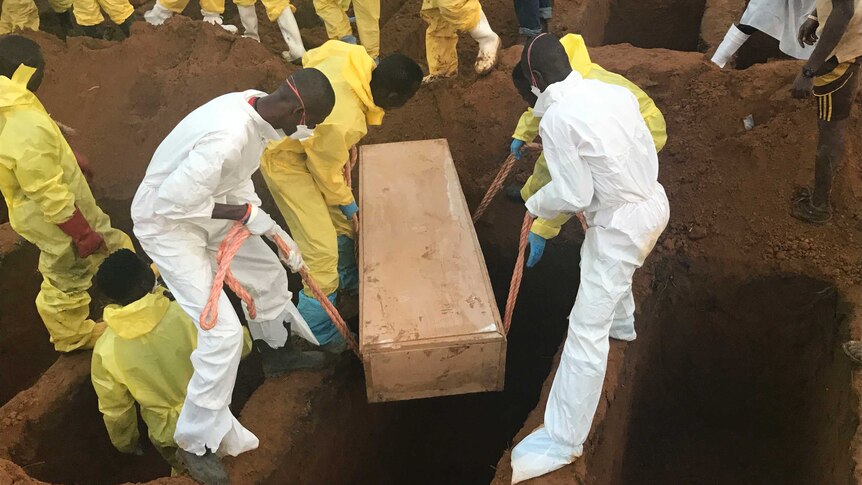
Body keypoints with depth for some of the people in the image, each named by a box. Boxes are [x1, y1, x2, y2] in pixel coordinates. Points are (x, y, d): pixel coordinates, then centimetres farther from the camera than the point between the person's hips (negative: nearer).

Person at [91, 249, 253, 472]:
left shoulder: (105, 350, -20)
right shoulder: (189, 315, -28)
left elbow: (114, 409, -5)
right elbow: (239, 347, -13)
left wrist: (126, 444, 15)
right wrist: (242, 334, 11)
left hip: (169, 439, 1)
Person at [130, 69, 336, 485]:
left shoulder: (255, 107, -8)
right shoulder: (229, 135, -37)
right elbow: (171, 200, -32)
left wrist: (275, 233, 2)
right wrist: (246, 213, -24)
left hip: (206, 210, 9)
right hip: (167, 225, -9)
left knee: (269, 275, 20)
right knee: (224, 332, -11)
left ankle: (275, 351, 48)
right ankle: (197, 444, 7)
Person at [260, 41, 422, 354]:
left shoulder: (356, 57, -20)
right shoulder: (343, 122, -40)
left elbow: (311, 57, 3)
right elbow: (326, 169, -21)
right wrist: (347, 204, -3)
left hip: (300, 137, 9)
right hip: (286, 161, -9)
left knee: (342, 222, 19)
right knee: (322, 249, -9)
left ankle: (349, 283, 44)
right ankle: (320, 333, 10)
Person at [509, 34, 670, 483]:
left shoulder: (556, 118, -18)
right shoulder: (615, 91, 2)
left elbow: (574, 196, -16)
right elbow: (646, 148, 10)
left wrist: (534, 204, 2)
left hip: (621, 223, -8)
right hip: (654, 202, 9)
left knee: (586, 331, -4)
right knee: (613, 267, 39)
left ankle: (563, 439, 4)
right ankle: (623, 321, 67)